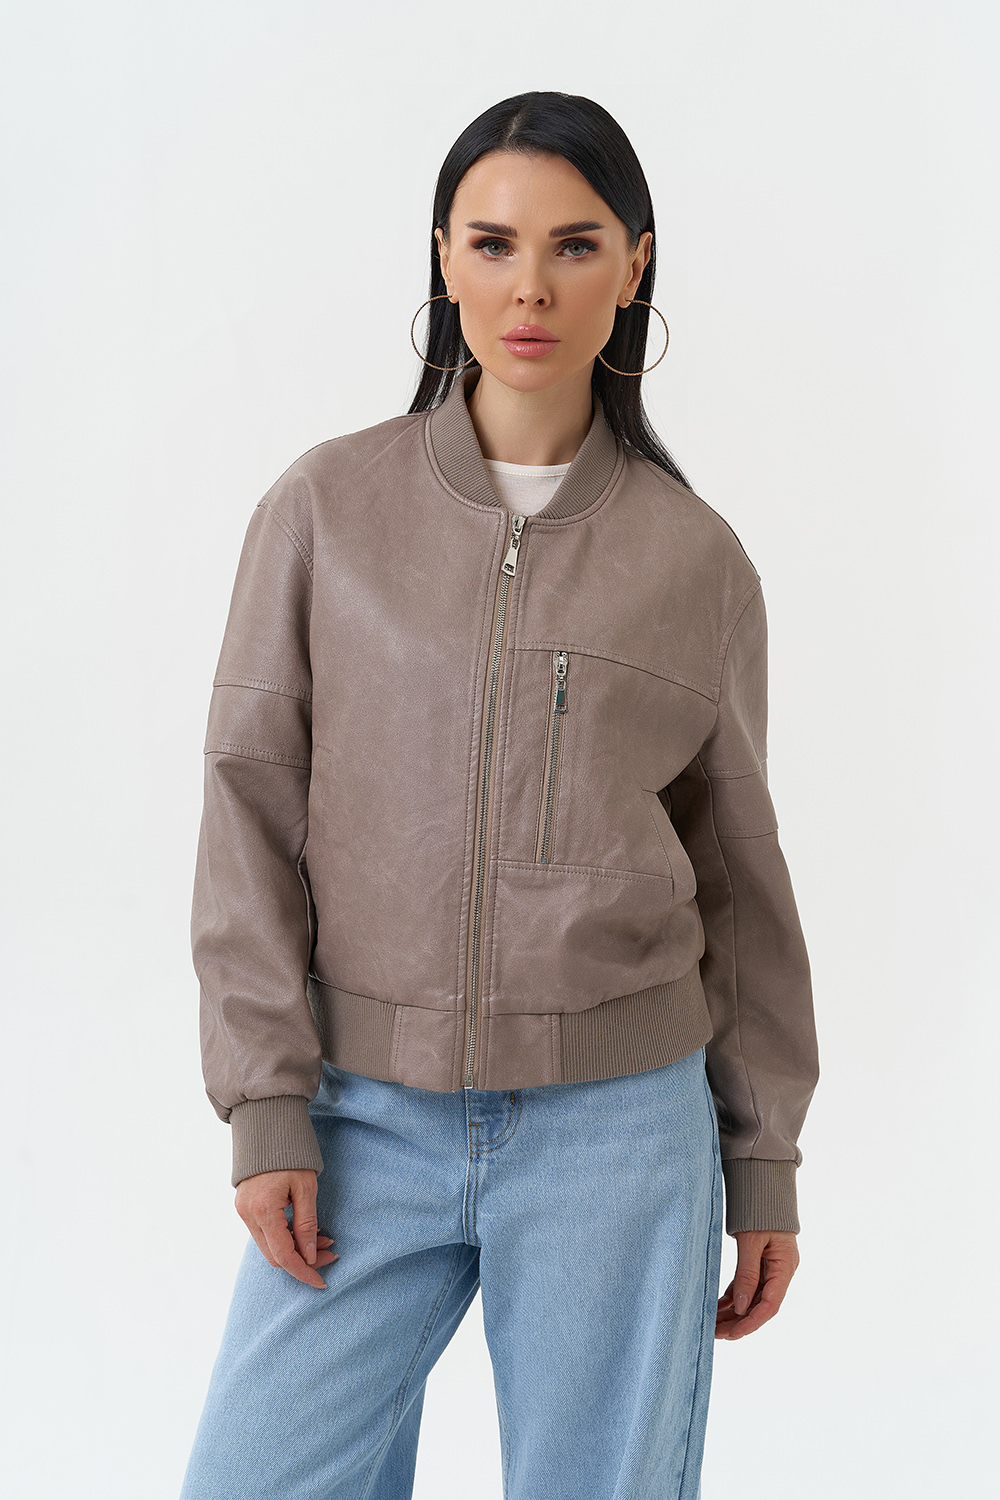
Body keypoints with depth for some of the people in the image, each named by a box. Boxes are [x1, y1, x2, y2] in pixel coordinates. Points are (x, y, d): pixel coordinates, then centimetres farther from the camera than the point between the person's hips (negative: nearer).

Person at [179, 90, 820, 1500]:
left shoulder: (697, 559, 3)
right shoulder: (326, 508, 1)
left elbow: (737, 865, 9)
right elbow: (252, 812, 0)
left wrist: (765, 1163, 10)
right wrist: (267, 1110, -6)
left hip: (618, 1128, 0)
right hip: (370, 1117, 0)